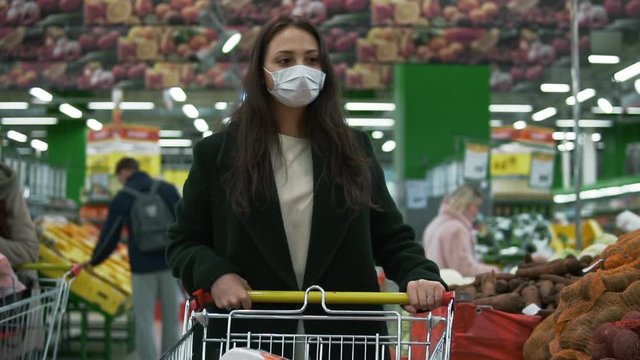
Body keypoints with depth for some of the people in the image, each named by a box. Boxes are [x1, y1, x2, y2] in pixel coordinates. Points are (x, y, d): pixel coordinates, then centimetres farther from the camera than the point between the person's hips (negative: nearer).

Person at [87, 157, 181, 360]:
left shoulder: (122, 198, 1)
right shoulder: (168, 189, 4)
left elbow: (109, 236, 5)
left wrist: (93, 262, 20)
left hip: (142, 267, -2)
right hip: (170, 264, 2)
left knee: (144, 321, 5)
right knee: (171, 319, 10)